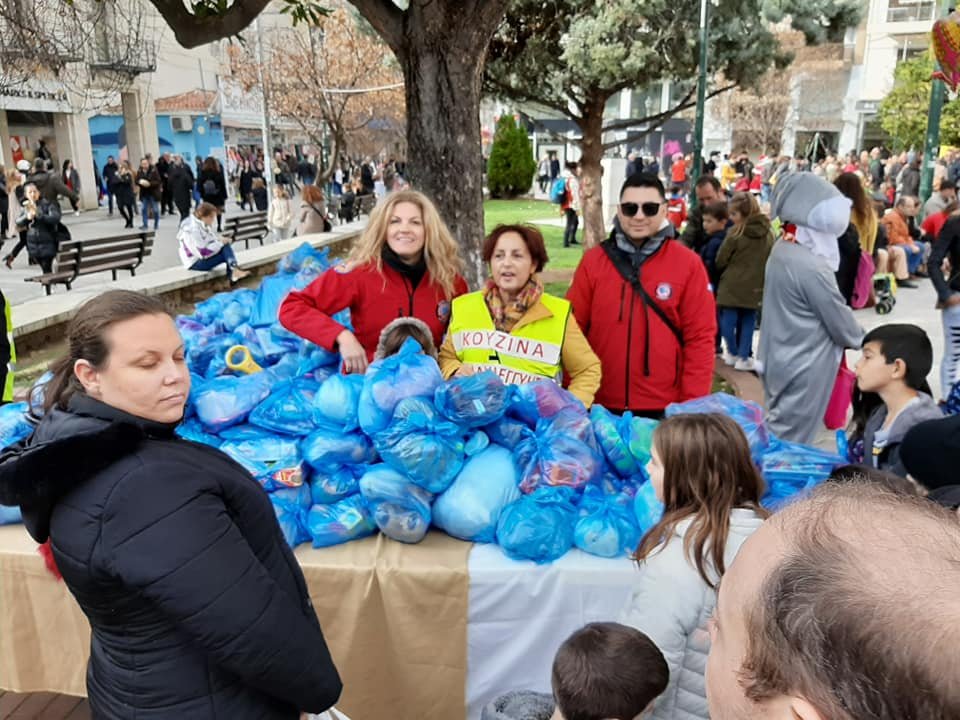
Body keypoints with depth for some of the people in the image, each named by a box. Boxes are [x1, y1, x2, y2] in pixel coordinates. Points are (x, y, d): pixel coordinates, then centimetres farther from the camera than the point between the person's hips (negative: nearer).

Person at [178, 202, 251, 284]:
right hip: (195, 262, -9)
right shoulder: (193, 229, -25)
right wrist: (220, 243, -20)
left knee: (226, 246, -12)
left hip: (204, 255, 9)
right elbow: (203, 252, -29)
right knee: (227, 254, -18)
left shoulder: (204, 225, 3)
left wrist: (219, 240, -9)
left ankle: (234, 271, -19)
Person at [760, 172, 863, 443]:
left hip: (778, 361, 9)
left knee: (776, 435, 20)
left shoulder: (781, 249, 1)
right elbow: (842, 324, -14)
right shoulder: (812, 267, -26)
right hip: (803, 370, -9)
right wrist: (859, 338, 8)